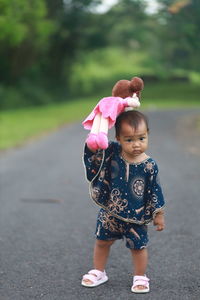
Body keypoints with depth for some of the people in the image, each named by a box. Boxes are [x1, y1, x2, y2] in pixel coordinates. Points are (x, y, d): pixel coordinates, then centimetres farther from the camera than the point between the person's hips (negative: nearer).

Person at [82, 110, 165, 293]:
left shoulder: (149, 166, -17)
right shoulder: (112, 152, -13)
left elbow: (155, 191, -8)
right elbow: (92, 155, -12)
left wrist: (158, 214, -3)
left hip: (136, 216, -3)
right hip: (110, 212, 3)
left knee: (138, 246, 8)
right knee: (102, 241, 18)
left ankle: (140, 277, 31)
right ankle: (98, 272, 39)